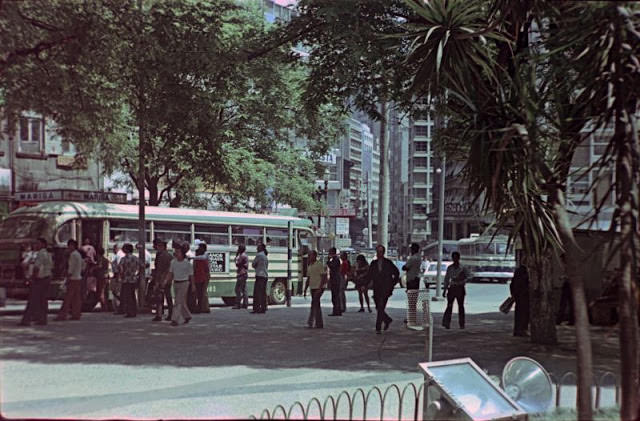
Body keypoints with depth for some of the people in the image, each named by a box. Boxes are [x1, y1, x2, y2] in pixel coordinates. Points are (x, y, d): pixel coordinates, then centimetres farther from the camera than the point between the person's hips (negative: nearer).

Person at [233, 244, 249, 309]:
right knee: (244, 290, 10)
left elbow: (237, 264, -15)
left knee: (238, 289, -11)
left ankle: (238, 304, -13)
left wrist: (236, 256, -4)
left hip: (241, 275, -11)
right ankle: (245, 304, 10)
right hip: (244, 274, 11)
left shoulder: (242, 256, -13)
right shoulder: (245, 255, 19)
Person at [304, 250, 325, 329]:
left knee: (314, 304, -17)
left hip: (319, 288, -8)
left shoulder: (319, 264, -9)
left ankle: (310, 322, -18)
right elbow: (308, 279, 18)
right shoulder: (309, 266, 14)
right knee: (316, 305, 8)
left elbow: (323, 277, -13)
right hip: (312, 288, 8)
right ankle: (319, 324, 11)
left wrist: (320, 288, -22)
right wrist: (305, 290, 14)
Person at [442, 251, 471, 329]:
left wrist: (462, 282, -24)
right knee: (449, 306, -5)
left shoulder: (462, 268, -3)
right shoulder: (450, 268, 7)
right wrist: (445, 289, 11)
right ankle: (446, 323, -7)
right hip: (452, 288, 2)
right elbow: (446, 279, 13)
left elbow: (469, 277, -8)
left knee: (461, 306, 3)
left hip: (460, 288, -2)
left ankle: (461, 324, 10)